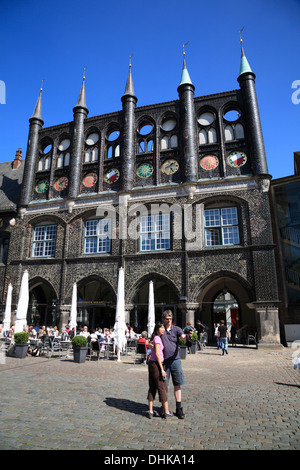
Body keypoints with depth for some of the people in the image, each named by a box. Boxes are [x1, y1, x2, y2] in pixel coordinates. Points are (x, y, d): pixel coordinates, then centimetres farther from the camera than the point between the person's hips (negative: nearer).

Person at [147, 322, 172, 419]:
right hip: (156, 364, -9)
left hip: (151, 363, 9)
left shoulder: (154, 338, 13)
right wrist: (162, 369, -18)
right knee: (162, 388, 3)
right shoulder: (157, 338, -15)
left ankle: (150, 412, 17)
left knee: (152, 388, 13)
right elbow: (157, 354, -20)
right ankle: (166, 412, 15)